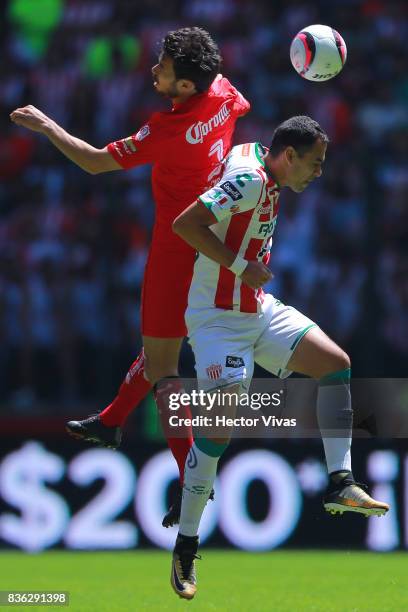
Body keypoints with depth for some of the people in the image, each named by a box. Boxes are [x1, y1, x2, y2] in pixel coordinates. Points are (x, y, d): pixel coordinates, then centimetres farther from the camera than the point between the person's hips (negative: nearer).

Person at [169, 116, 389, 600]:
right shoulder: (250, 180, -20)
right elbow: (185, 224, -26)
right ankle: (185, 547, -4)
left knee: (335, 362, -4)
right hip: (218, 319, -10)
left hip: (258, 310, 10)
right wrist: (240, 266, -23)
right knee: (219, 426, -14)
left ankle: (339, 483, -1)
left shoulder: (264, 179, 7)